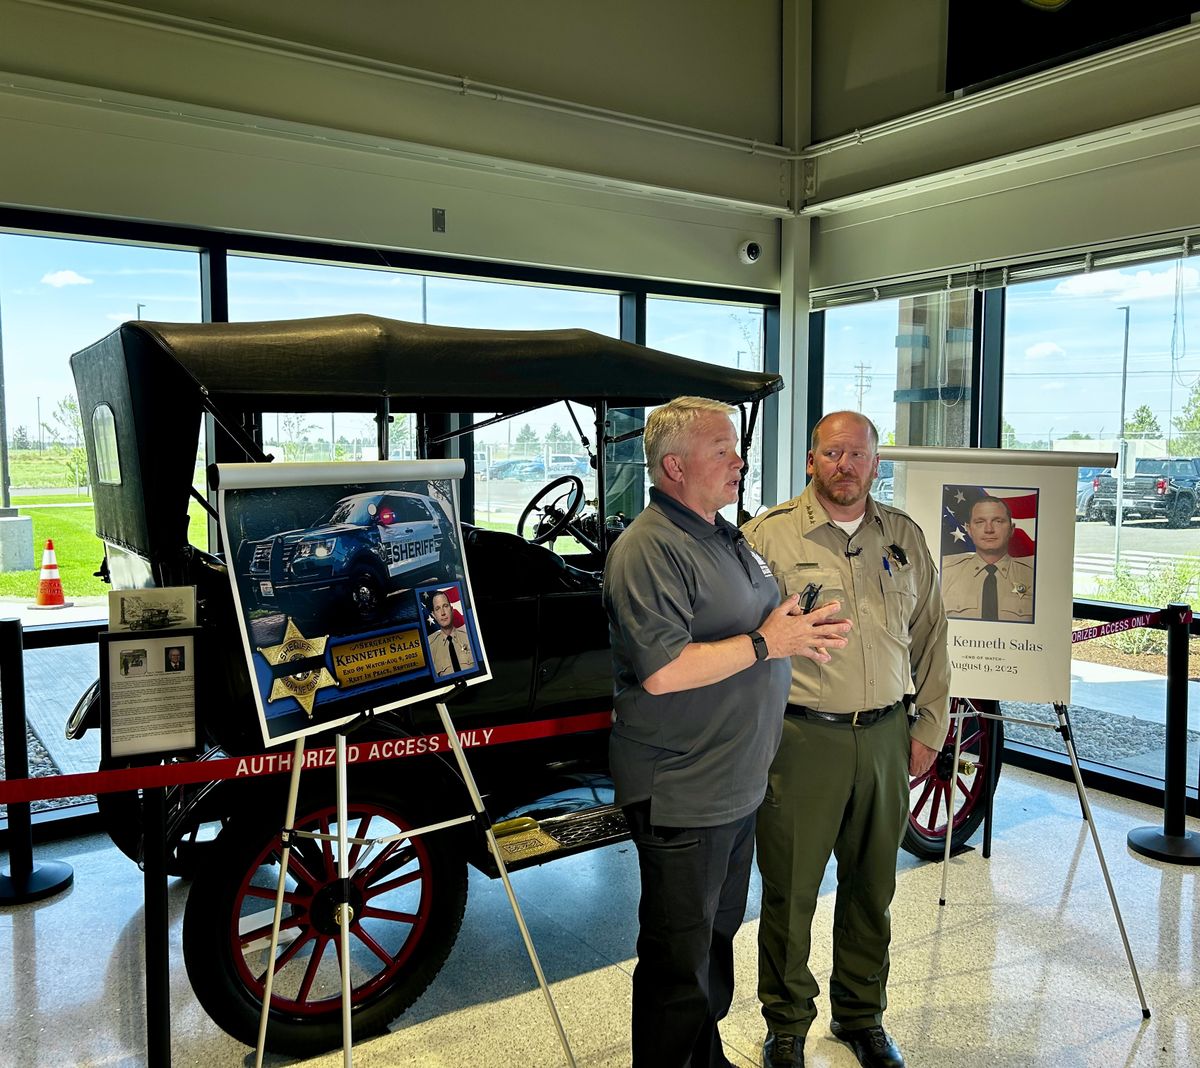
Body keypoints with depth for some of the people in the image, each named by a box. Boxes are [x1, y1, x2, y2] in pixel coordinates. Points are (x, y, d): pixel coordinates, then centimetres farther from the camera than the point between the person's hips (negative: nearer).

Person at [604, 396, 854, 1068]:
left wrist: (804, 633, 3)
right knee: (680, 961, 5)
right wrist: (766, 642, -21)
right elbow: (662, 672, -28)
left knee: (719, 934, 24)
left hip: (738, 783, 10)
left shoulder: (729, 536, 12)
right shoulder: (650, 549, -20)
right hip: (681, 796, -10)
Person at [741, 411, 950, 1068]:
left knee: (872, 886, 17)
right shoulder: (769, 535, -5)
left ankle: (861, 1015, 38)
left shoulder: (904, 538, 9)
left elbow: (929, 638, 15)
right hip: (799, 738, -4)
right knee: (790, 889, 7)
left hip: (884, 739, 4)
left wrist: (928, 728, 11)